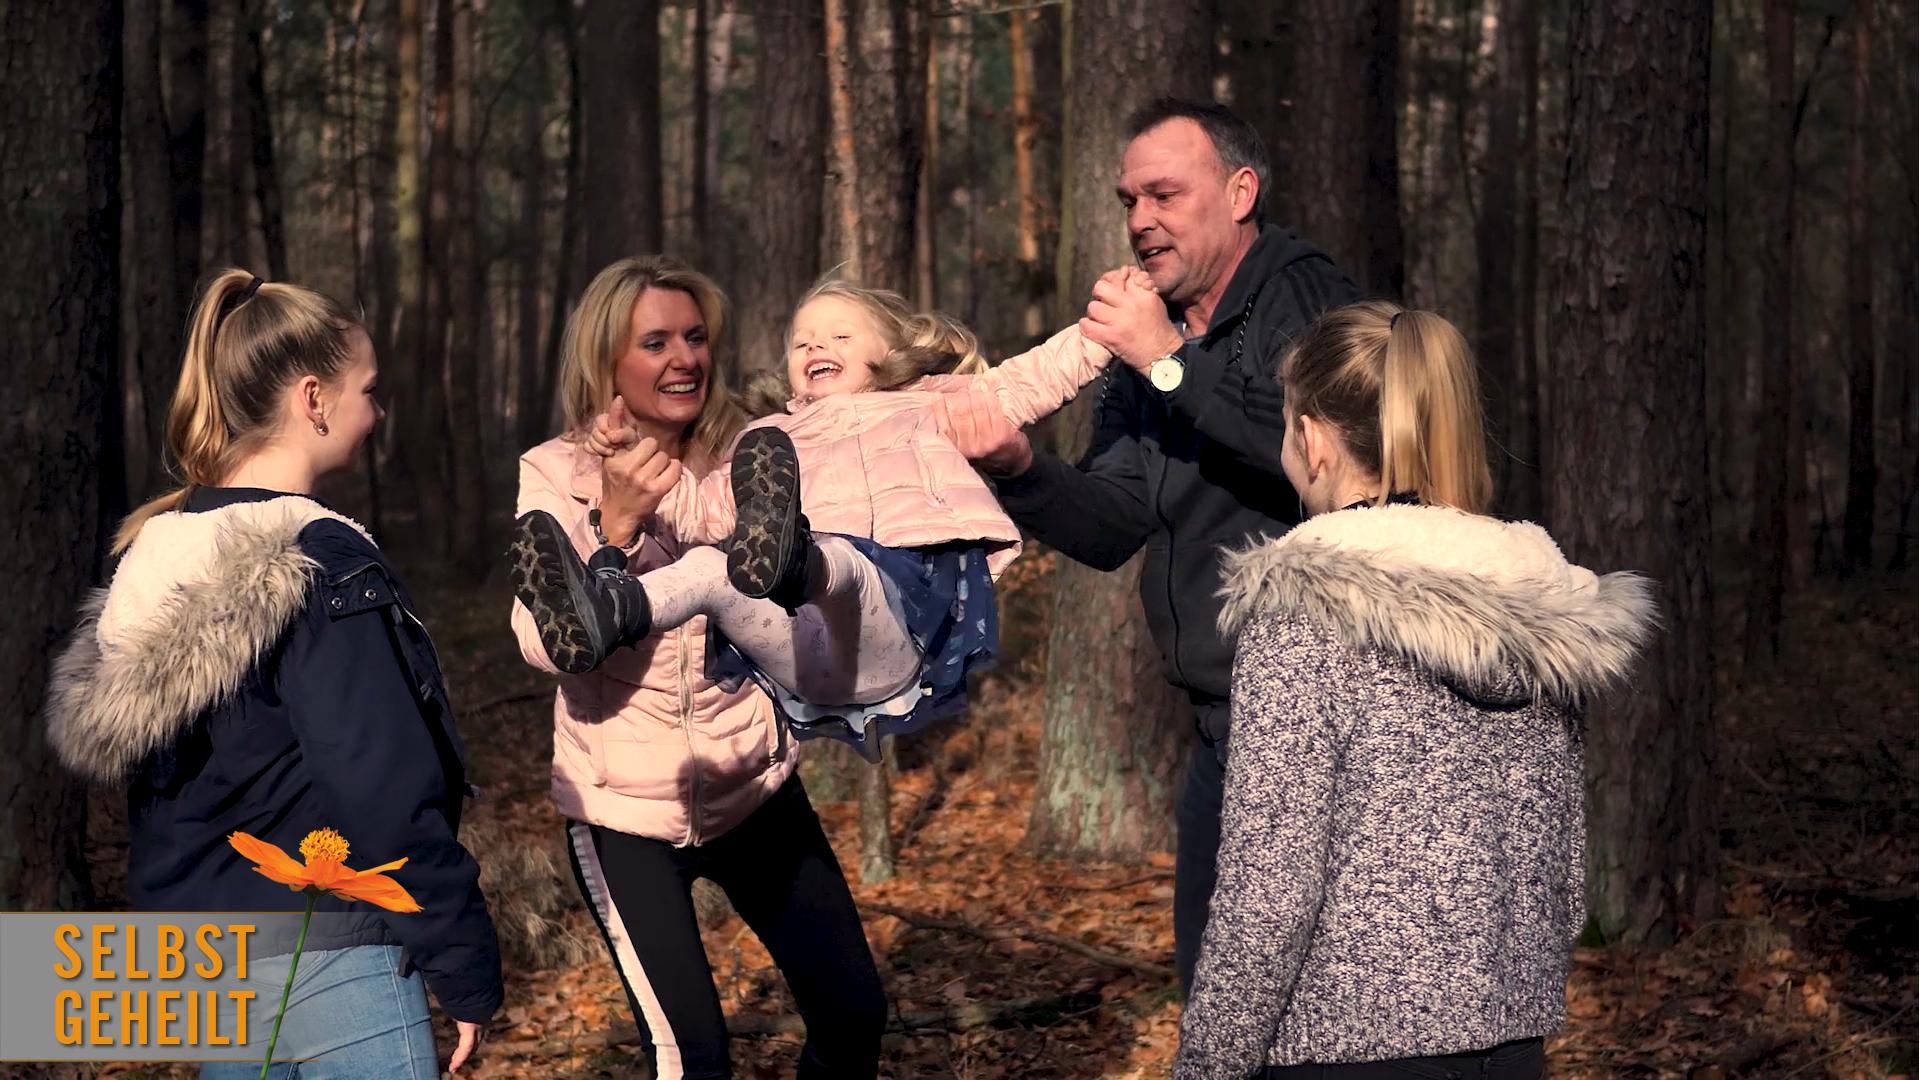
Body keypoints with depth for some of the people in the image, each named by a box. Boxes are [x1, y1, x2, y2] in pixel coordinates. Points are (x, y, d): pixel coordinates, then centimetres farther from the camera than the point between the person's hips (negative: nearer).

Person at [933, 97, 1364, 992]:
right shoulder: (1147, 340, 15)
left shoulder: (1302, 298, -9)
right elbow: (1114, 527, 8)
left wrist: (1176, 365, -22)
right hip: (1223, 724, 9)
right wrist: (1019, 470, -11)